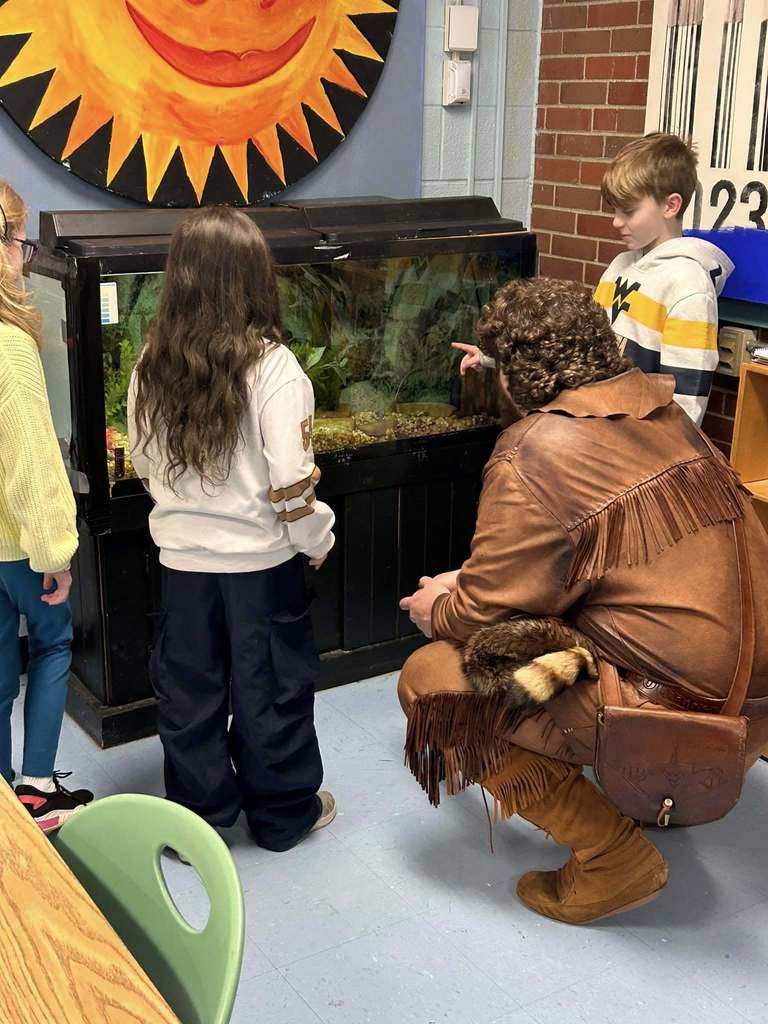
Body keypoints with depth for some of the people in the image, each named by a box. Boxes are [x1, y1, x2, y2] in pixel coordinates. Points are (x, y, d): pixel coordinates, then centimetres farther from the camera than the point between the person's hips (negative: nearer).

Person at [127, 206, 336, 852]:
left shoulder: (153, 364, -4)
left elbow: (144, 460, 5)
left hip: (182, 556, 4)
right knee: (270, 689, 12)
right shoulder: (272, 367, -18)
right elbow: (291, 481, -19)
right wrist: (315, 539, -3)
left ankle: (198, 818, 29)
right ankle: (284, 814, 28)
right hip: (262, 558, -3)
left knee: (188, 690, 16)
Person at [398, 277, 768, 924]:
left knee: (431, 680, -3)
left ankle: (612, 857, -2)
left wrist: (441, 611, 11)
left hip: (678, 701, -9)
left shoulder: (535, 451, -16)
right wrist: (471, 581, 21)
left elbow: (491, 613, -12)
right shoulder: (662, 409, 9)